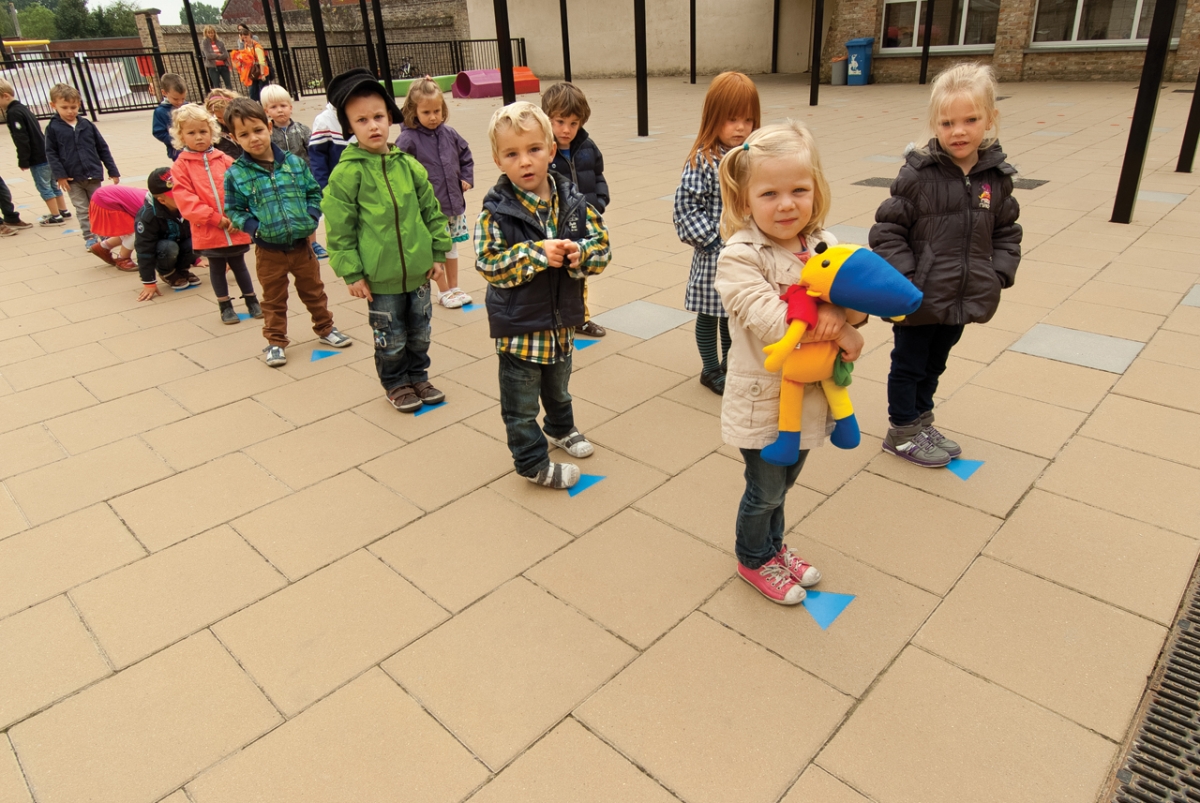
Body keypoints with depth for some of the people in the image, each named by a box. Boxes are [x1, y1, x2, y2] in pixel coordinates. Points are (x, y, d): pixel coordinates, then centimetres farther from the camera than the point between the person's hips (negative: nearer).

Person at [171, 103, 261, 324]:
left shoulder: (224, 161, 2)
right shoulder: (180, 166, -4)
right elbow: (185, 200, -11)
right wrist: (215, 218, -17)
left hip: (235, 228, 1)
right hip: (207, 231, -1)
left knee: (239, 265, 15)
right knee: (217, 269, 12)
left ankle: (252, 301, 27)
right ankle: (225, 306, 23)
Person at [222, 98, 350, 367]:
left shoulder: (293, 162, -2)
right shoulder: (235, 174, -7)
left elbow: (314, 192, 7)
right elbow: (234, 210, -1)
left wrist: (311, 217, -7)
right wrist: (254, 228, -16)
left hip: (301, 244, 2)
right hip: (269, 250, -2)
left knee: (314, 291, 18)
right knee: (274, 300, 12)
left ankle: (325, 328, 35)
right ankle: (275, 341, 25)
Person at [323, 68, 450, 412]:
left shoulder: (407, 164, 1)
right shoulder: (346, 173, -10)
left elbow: (432, 210, 9)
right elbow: (339, 229, -8)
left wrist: (438, 252, 7)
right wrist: (352, 274, -8)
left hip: (418, 270, 4)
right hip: (380, 278, -4)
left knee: (420, 333, 18)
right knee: (391, 340, 10)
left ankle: (418, 376, 38)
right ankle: (396, 384, 31)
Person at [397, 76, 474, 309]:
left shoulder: (449, 134, 2)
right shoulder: (408, 139, -14)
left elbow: (466, 155, 18)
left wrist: (467, 179, 8)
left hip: (453, 203, 5)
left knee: (451, 247, 17)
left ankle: (454, 288, 30)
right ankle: (444, 292, 22)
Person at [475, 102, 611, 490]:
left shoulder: (571, 200, -5)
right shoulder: (496, 211, -16)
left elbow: (601, 242, -3)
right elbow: (489, 264, -19)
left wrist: (580, 253, -24)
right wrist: (537, 254, -29)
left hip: (561, 319, 4)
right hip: (519, 324, -4)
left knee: (558, 386, 28)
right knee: (521, 403, 9)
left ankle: (561, 428, 55)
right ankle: (533, 462, 28)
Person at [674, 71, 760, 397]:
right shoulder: (703, 161, -14)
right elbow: (686, 205, -15)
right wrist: (714, 236, -16)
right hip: (714, 257, -5)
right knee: (709, 315, 11)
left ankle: (730, 363, 38)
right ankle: (711, 370, 27)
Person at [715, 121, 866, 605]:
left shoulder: (825, 246, -2)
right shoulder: (739, 257, -19)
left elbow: (860, 309, -5)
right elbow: (770, 322, -29)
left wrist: (842, 312, -28)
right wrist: (840, 334, -23)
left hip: (808, 394, 5)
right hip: (763, 400, -5)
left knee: (783, 482, 24)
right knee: (766, 489, 13)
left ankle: (772, 547, 50)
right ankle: (753, 559, 40)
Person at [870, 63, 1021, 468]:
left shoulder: (997, 177, 0)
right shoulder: (918, 174, -15)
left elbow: (1006, 232, 11)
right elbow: (887, 229, -14)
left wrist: (998, 274, -1)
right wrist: (905, 277, -19)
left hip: (963, 298, 5)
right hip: (919, 298, -5)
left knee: (935, 363, 22)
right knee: (909, 364, 12)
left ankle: (921, 422, 41)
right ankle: (902, 432, 29)